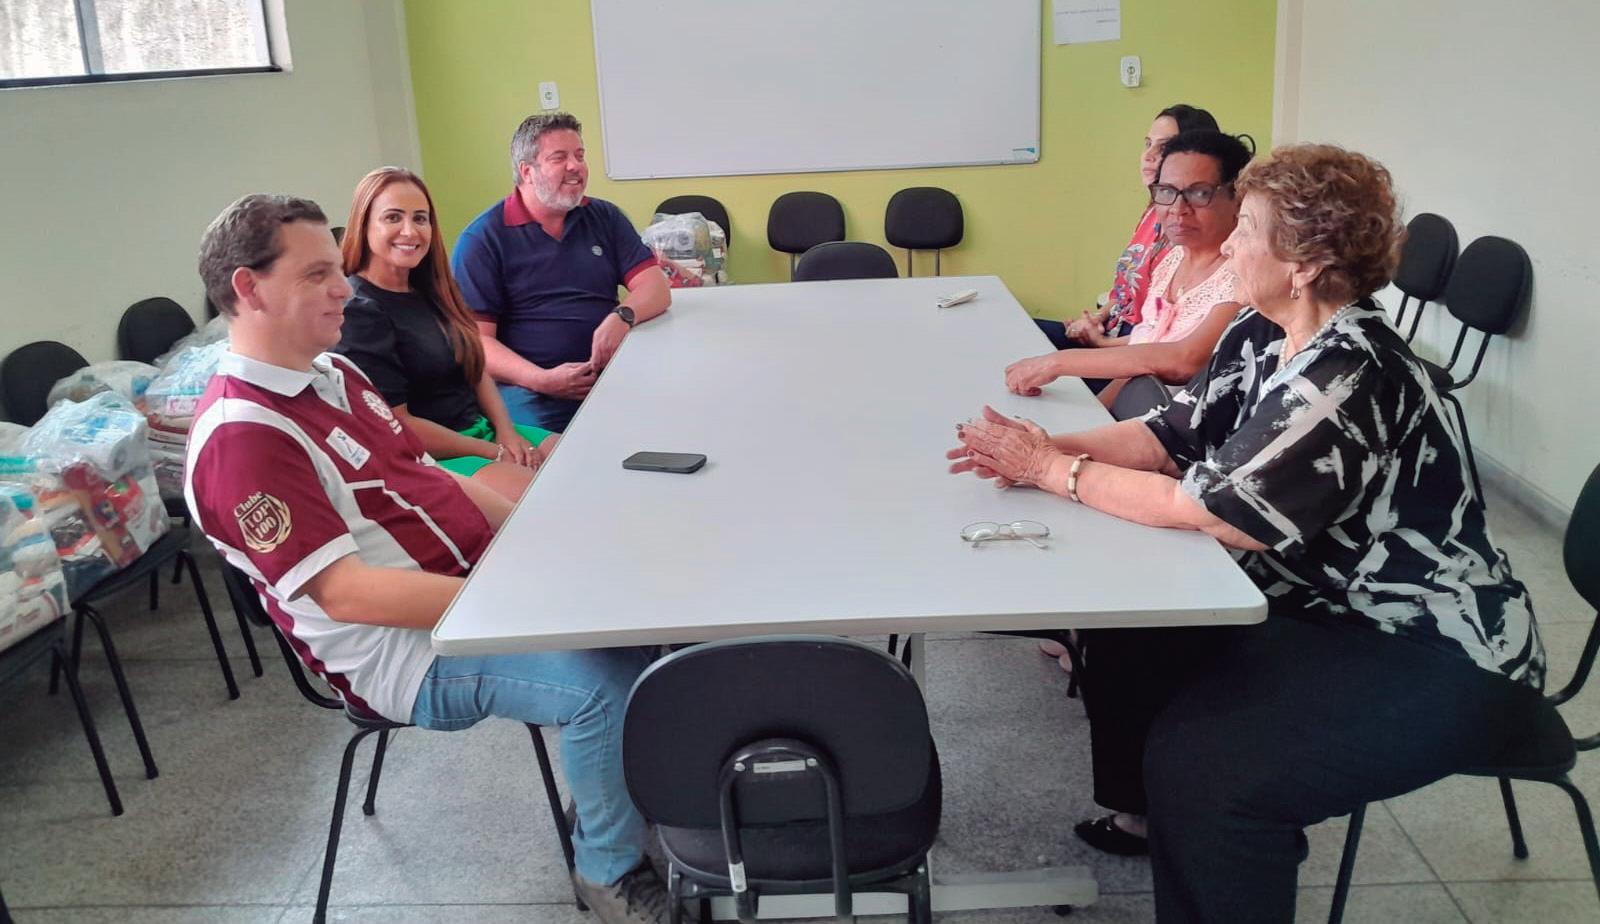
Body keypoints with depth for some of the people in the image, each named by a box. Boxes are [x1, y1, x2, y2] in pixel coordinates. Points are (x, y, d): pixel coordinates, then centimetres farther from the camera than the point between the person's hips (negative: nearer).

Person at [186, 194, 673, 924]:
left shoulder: (332, 370, 10)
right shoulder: (240, 435, -20)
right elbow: (345, 592, -25)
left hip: (476, 574, 10)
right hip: (402, 647, -10)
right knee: (606, 681, -27)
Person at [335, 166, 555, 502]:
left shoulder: (429, 292, 12)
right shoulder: (357, 311, -12)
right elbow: (396, 426, -15)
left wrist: (507, 434, -3)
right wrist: (496, 453, -12)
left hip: (482, 430, 9)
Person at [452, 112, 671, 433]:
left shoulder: (605, 217, 16)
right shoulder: (482, 238, 2)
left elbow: (656, 288, 7)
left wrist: (622, 317, -16)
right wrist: (540, 380, -20)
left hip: (611, 375, 5)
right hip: (529, 389, -4)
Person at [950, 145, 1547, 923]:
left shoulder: (1349, 379, -28)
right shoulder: (1263, 338, 2)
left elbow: (1213, 509, -28)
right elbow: (1170, 436, 1)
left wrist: (1055, 471, -20)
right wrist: (1041, 449, -14)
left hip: (1437, 658, -9)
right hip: (1328, 606, 10)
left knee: (1197, 759, -23)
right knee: (1130, 642, 7)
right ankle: (1157, 816, 29)